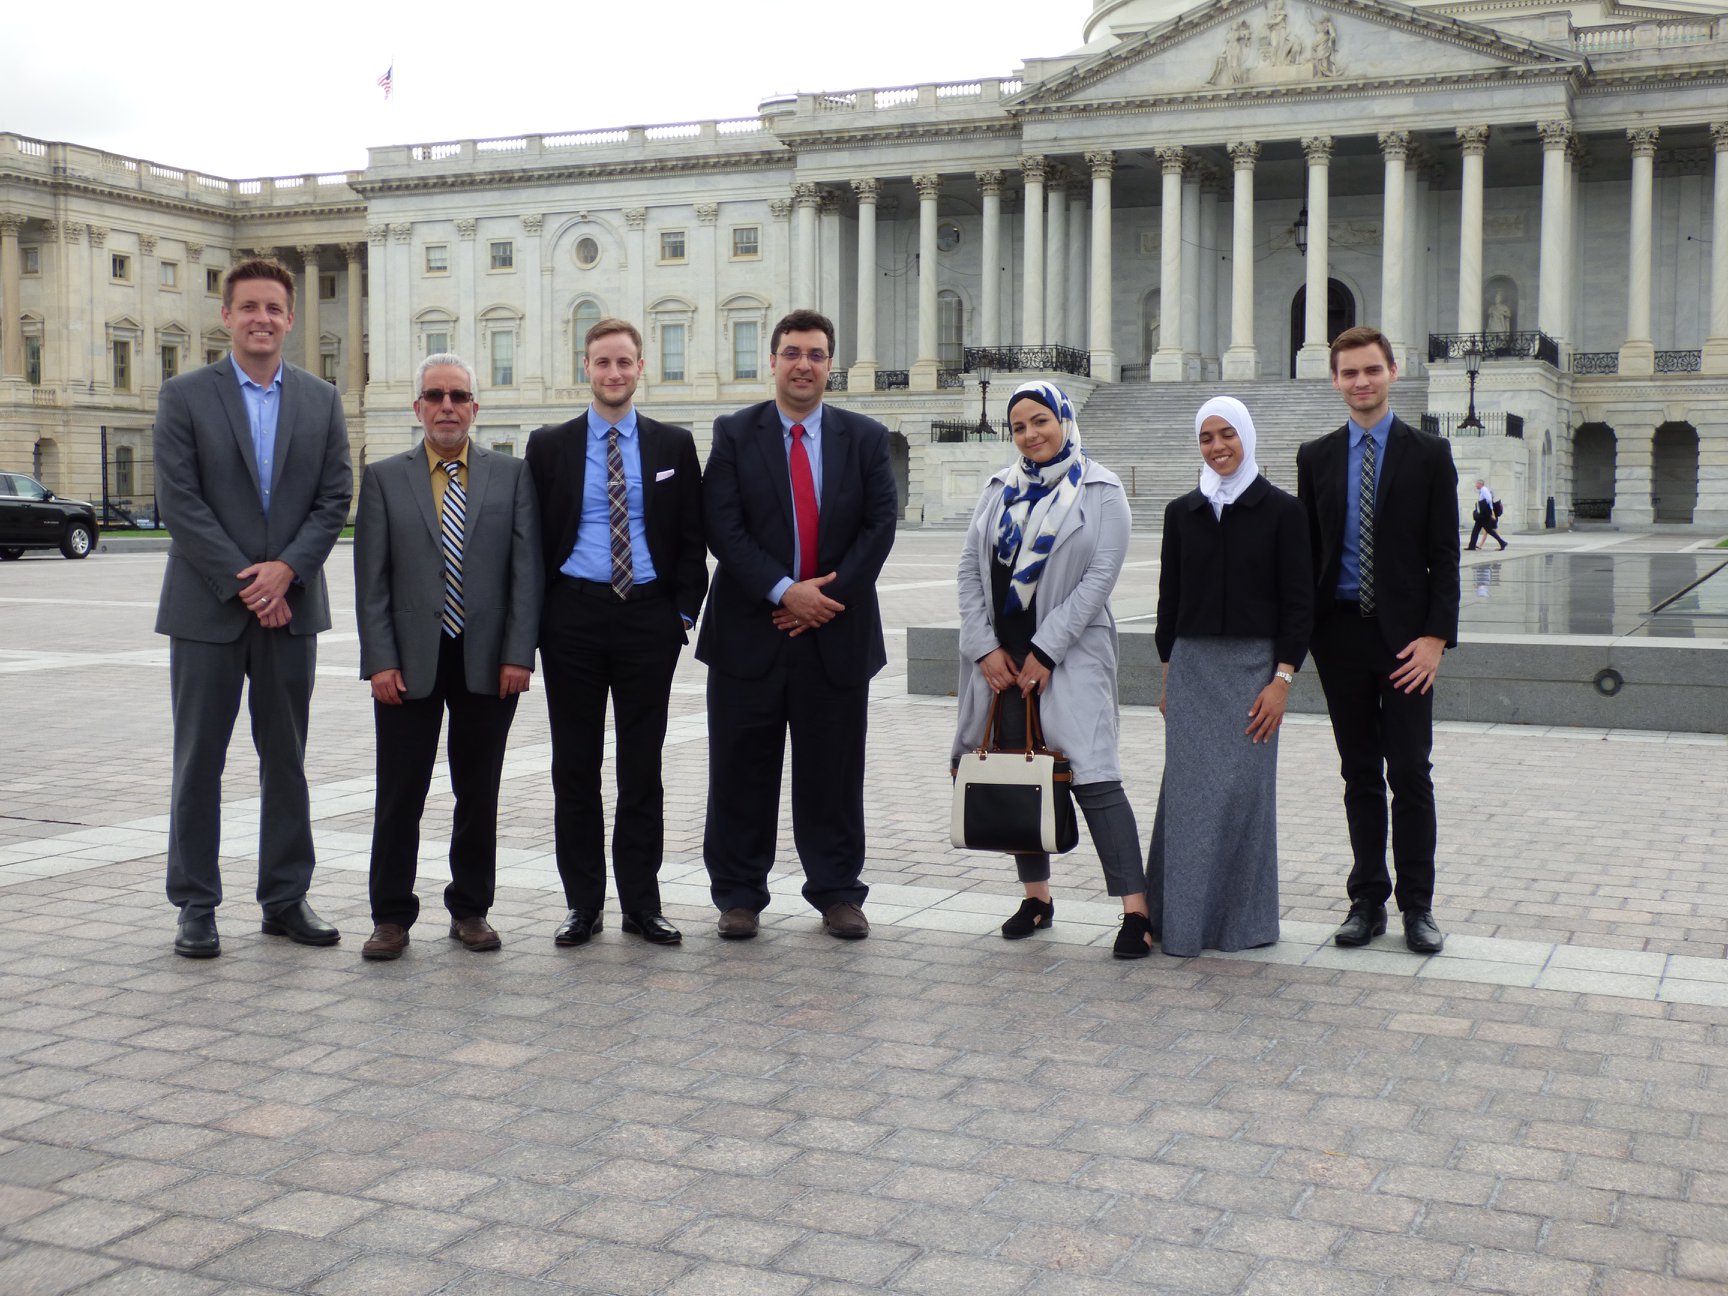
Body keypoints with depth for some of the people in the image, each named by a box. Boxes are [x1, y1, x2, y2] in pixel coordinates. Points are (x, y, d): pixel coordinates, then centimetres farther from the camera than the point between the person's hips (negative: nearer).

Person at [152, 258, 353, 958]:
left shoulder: (321, 399, 8)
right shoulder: (185, 396, -1)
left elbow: (335, 498, 3)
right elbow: (178, 502, -7)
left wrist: (284, 570, -10)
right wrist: (243, 582, -13)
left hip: (290, 606, 3)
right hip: (207, 608, -3)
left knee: (287, 761, 9)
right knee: (199, 762, 4)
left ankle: (285, 899, 18)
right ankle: (195, 905, 13)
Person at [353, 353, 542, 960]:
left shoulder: (511, 474, 7)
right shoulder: (383, 478, 6)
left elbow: (526, 569, 1)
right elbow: (371, 579, 2)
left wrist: (519, 653, -7)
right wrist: (380, 660, -7)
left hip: (488, 661, 1)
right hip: (409, 661, 0)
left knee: (479, 795, 9)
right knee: (399, 796, 4)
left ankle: (471, 909, 22)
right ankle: (391, 917, 14)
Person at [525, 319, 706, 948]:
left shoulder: (673, 445, 7)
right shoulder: (549, 446, 6)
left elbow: (691, 538, 7)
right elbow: (533, 538, 6)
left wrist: (684, 613, -1)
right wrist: (536, 618, -1)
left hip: (648, 618, 0)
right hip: (573, 619, 0)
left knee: (642, 768, 5)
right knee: (574, 766, 4)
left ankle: (642, 903, 13)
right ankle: (582, 902, 14)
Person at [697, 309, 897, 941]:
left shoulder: (865, 437, 7)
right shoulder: (734, 434, 3)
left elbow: (879, 526, 0)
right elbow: (723, 526, -6)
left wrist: (827, 596, -10)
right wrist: (785, 591, -15)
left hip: (836, 632, 1)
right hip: (750, 630, -1)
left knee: (834, 773, 7)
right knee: (742, 774, 5)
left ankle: (837, 895, 19)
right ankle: (739, 897, 17)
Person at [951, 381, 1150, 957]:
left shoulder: (1100, 490, -1)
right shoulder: (1001, 489, 12)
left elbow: (1100, 575, -9)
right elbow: (970, 567, 8)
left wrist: (1044, 651, -13)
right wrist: (985, 648, -3)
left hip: (1070, 652, -5)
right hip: (1002, 656, 5)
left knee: (1093, 775, -14)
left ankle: (1136, 910, -14)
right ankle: (1036, 896, 20)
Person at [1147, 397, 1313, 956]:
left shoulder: (1280, 510, -1)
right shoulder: (1182, 512, 9)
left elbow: (1298, 600, -3)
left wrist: (1282, 679, -9)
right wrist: (1168, 674, 10)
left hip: (1253, 664, -3)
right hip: (1191, 665, 3)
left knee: (1244, 788, -2)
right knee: (1188, 789, 1)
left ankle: (1243, 919, 10)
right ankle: (1184, 918, 10)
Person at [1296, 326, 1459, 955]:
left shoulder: (1428, 454, 2)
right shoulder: (1316, 457, 10)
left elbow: (1444, 555, -1)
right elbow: (1307, 550, 11)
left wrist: (1435, 636, -11)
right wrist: (1302, 633, 4)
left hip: (1405, 636, -2)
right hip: (1340, 632, 2)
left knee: (1410, 774, 0)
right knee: (1360, 774, 8)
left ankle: (1417, 905, 9)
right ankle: (1368, 899, 16)